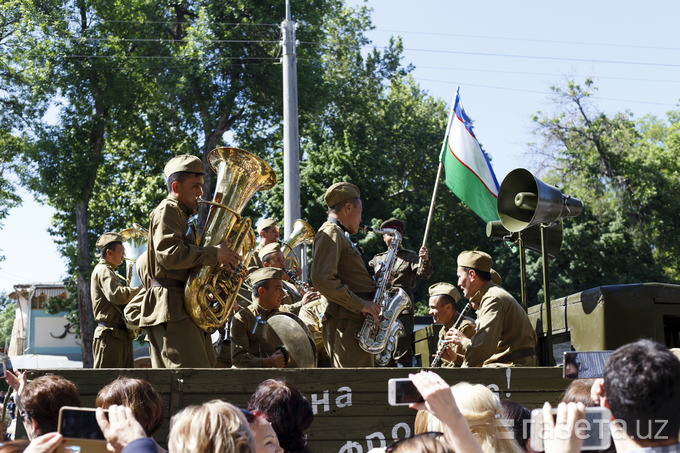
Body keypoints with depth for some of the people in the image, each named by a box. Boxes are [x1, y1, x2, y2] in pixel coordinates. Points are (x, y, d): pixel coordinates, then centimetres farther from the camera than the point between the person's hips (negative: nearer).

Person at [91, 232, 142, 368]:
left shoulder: (108, 271, 26)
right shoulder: (103, 270, -8)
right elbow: (116, 295, -25)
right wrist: (142, 289, -17)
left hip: (121, 335, 10)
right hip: (110, 335, -10)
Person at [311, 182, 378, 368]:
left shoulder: (342, 236, 25)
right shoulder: (330, 233, -7)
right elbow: (322, 280, -21)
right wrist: (360, 305, -19)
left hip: (359, 323, 10)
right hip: (346, 324, -10)